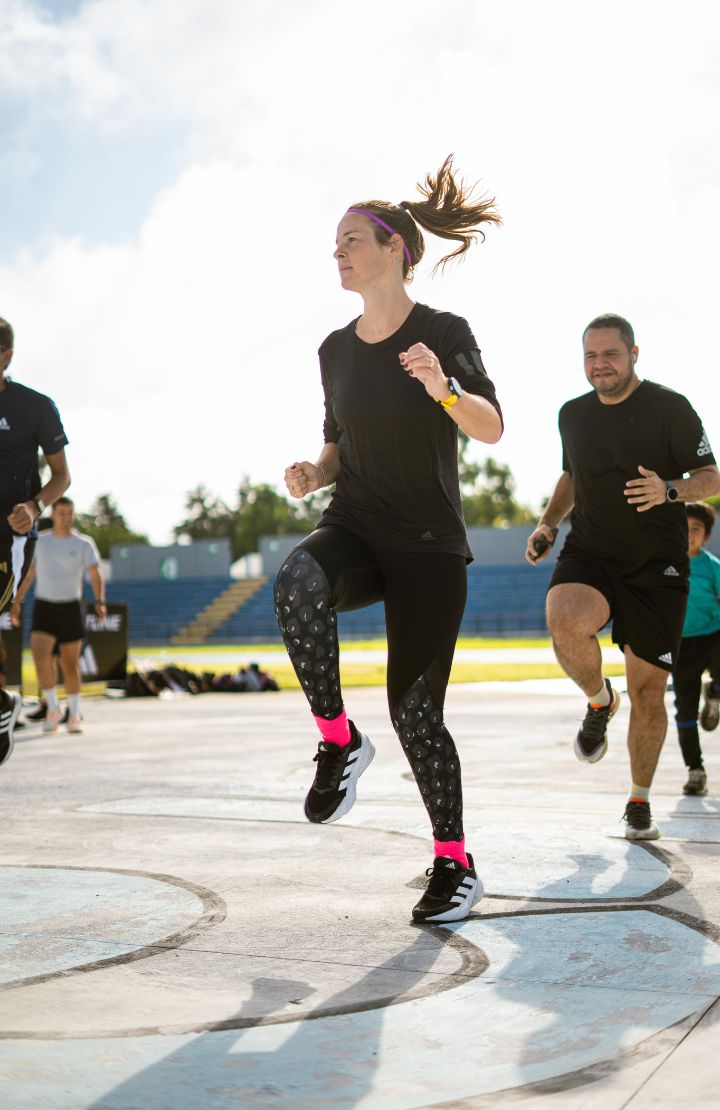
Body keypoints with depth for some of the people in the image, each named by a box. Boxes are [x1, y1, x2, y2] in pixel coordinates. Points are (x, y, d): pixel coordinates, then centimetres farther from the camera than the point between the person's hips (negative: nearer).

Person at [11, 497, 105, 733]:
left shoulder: (84, 544, -2)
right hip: (43, 607, 1)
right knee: (41, 658, -18)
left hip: (71, 608, -1)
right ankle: (53, 709, 0)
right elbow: (28, 574, 13)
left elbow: (95, 575, -10)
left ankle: (74, 715, 19)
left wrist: (100, 602, -27)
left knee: (70, 664, 4)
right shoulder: (39, 541, 4)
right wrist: (16, 603, 10)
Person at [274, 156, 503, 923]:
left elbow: (491, 429, -14)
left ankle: (455, 866, 12)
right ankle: (339, 742, -16)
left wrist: (443, 389, -33)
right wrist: (313, 474, -1)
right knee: (297, 584, -33)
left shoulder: (443, 333, -4)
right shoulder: (337, 350, 10)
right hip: (354, 529, 4)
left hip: (429, 544, -3)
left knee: (414, 709, -6)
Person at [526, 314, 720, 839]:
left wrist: (670, 490, -27)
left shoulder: (670, 407, -6)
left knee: (648, 691, 1)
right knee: (565, 623, -32)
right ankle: (599, 701, 0)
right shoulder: (573, 414, 8)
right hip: (590, 556, 2)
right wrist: (548, 523, 8)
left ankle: (640, 801, 24)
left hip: (657, 567, -2)